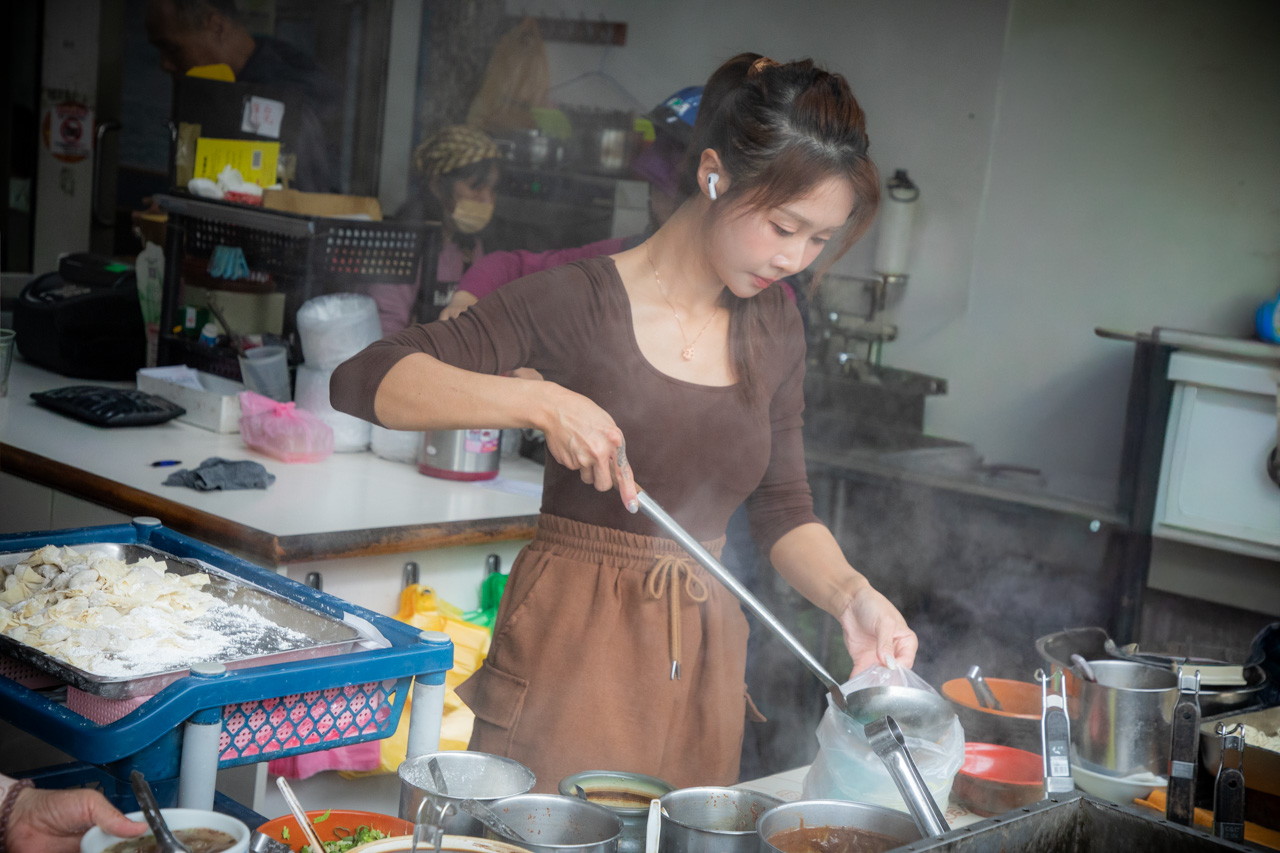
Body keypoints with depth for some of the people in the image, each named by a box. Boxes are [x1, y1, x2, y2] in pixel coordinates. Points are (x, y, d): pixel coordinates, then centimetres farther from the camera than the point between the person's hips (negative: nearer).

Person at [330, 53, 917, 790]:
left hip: (704, 658, 5)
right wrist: (541, 402, -29)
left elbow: (784, 511, 10)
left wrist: (849, 594, -9)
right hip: (573, 645, -5)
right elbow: (366, 380, -17)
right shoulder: (585, 301, -11)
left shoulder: (772, 324, 5)